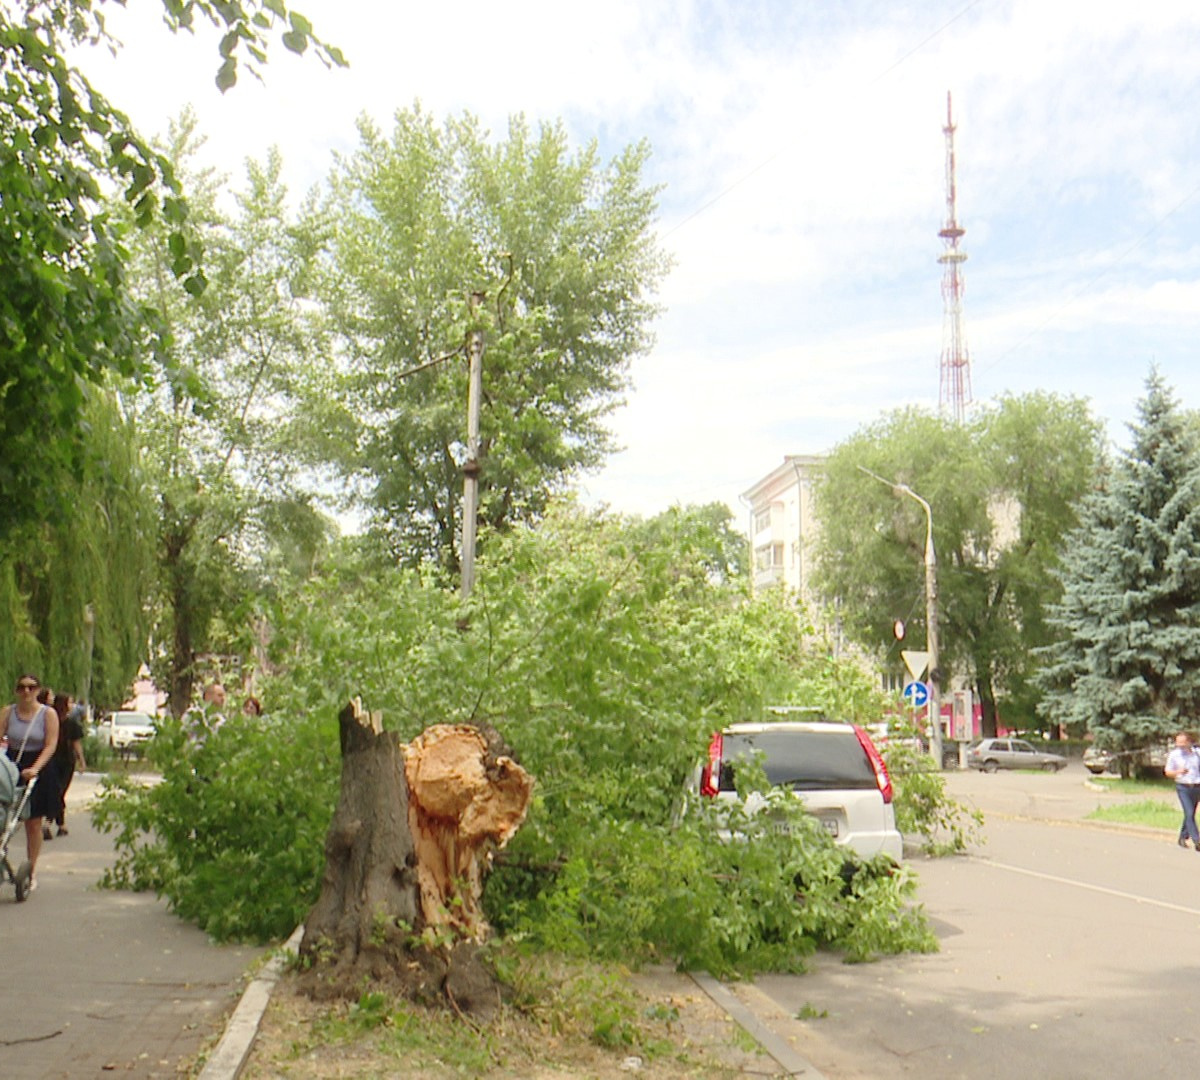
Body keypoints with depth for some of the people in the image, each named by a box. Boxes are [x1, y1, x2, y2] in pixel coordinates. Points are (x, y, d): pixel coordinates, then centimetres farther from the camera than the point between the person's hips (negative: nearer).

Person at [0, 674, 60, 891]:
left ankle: (32, 871, 15)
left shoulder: (48, 713, -3)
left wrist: (34, 768, -21)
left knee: (34, 824, 5)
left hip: (39, 770, -1)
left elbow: (50, 745, -8)